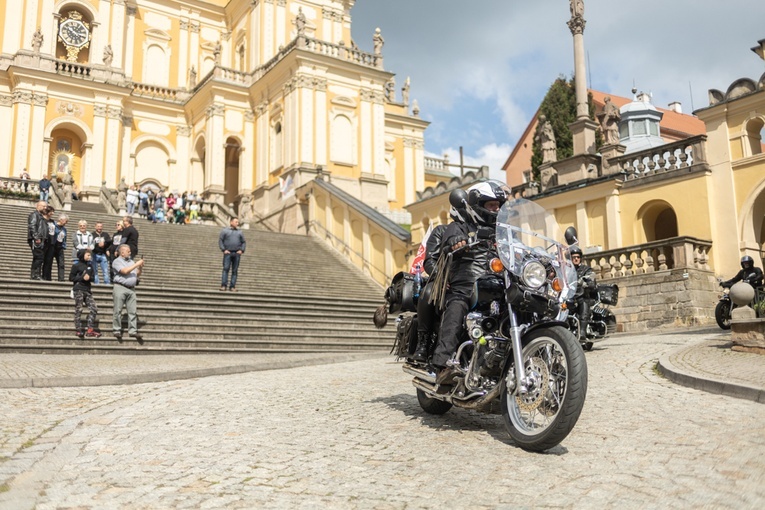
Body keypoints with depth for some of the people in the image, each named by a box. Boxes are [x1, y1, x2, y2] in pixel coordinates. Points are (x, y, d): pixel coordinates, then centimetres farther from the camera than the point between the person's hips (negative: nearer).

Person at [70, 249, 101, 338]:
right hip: (78, 290, -6)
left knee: (94, 309, -2)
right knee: (78, 310, -1)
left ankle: (90, 330, 2)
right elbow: (71, 278, -6)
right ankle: (78, 330, 4)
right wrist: (82, 278, -15)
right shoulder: (76, 266, -4)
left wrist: (89, 277, -6)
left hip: (88, 290, 6)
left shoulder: (90, 265, 12)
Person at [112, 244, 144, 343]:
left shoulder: (131, 261, 20)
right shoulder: (117, 261, 1)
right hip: (120, 287, -5)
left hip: (131, 288, 5)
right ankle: (116, 330, 4)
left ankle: (133, 331, 0)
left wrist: (140, 268, 3)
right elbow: (125, 271, -14)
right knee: (118, 310, -2)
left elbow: (137, 275, 21)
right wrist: (136, 264, -10)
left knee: (133, 310, -1)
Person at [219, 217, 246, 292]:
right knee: (226, 268, -13)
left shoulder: (239, 232, 18)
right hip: (228, 253, -3)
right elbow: (220, 241, 3)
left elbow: (243, 242, 17)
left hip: (237, 253, 3)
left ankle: (232, 286, 1)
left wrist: (241, 250, 1)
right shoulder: (225, 231, 8)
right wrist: (223, 250, -9)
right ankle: (223, 285, -16)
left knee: (235, 270, 0)